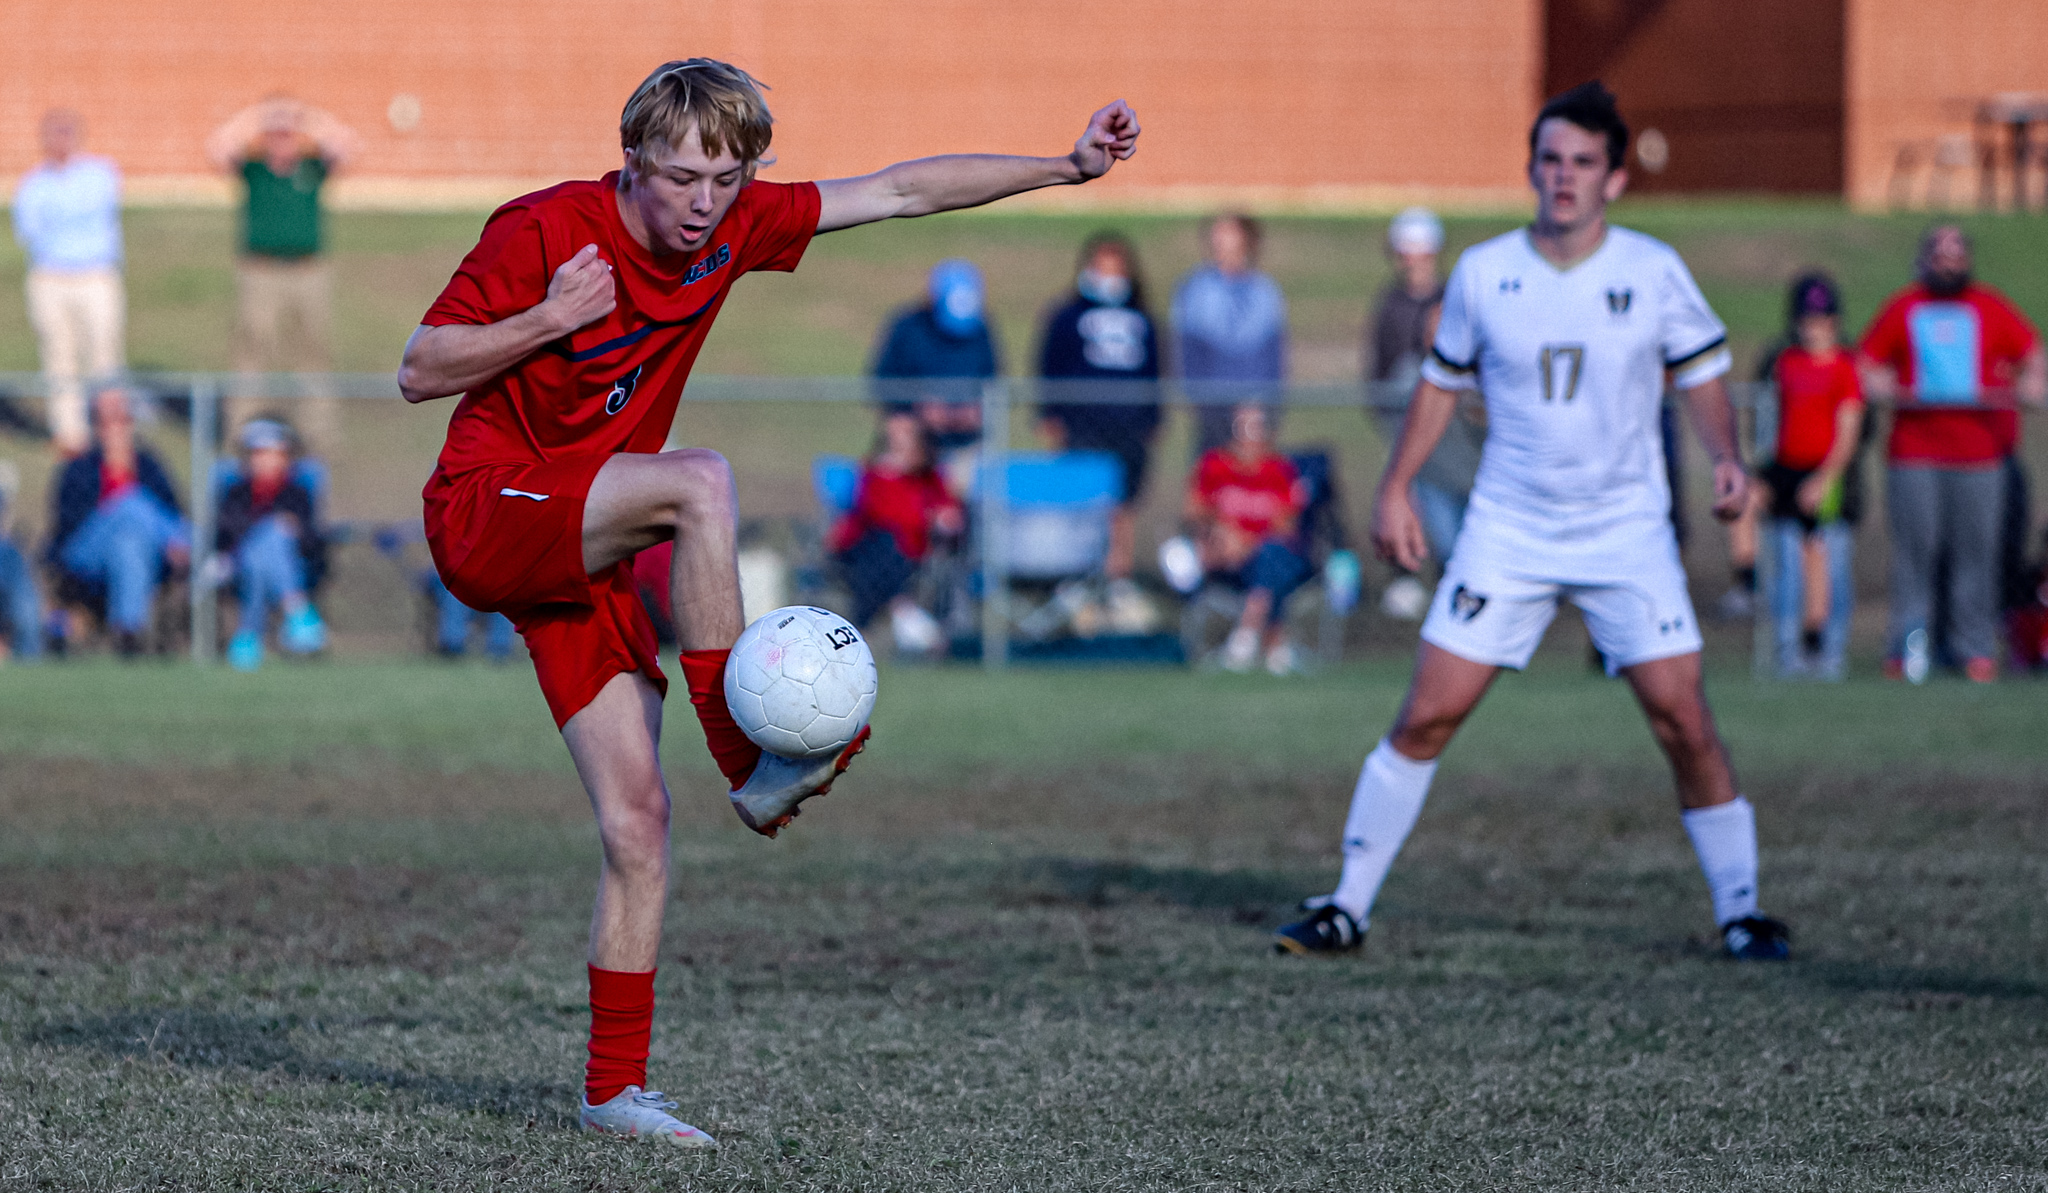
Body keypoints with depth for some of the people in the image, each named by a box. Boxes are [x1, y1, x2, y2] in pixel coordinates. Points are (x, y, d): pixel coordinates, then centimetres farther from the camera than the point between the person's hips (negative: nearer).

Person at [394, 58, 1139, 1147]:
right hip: (484, 513, -6)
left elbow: (897, 192, 6)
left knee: (637, 822, -2)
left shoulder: (732, 227, 0)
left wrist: (1068, 166, 3)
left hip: (587, 556, 6)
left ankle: (614, 1090, 3)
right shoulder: (541, 231, -16)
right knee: (700, 482, -32)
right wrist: (550, 319, -25)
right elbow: (419, 374, -12)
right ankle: (748, 768, -26)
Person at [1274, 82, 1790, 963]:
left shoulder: (1653, 272, -4)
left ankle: (1740, 912, 5)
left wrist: (1726, 458, -11)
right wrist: (1396, 489, 5)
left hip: (1628, 532, -1)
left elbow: (1701, 375, 6)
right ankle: (1348, 907, 5)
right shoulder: (1483, 273, -1)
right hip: (1507, 532, 1)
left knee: (1682, 717, -9)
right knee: (1427, 715, -5)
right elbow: (1442, 381, 11)